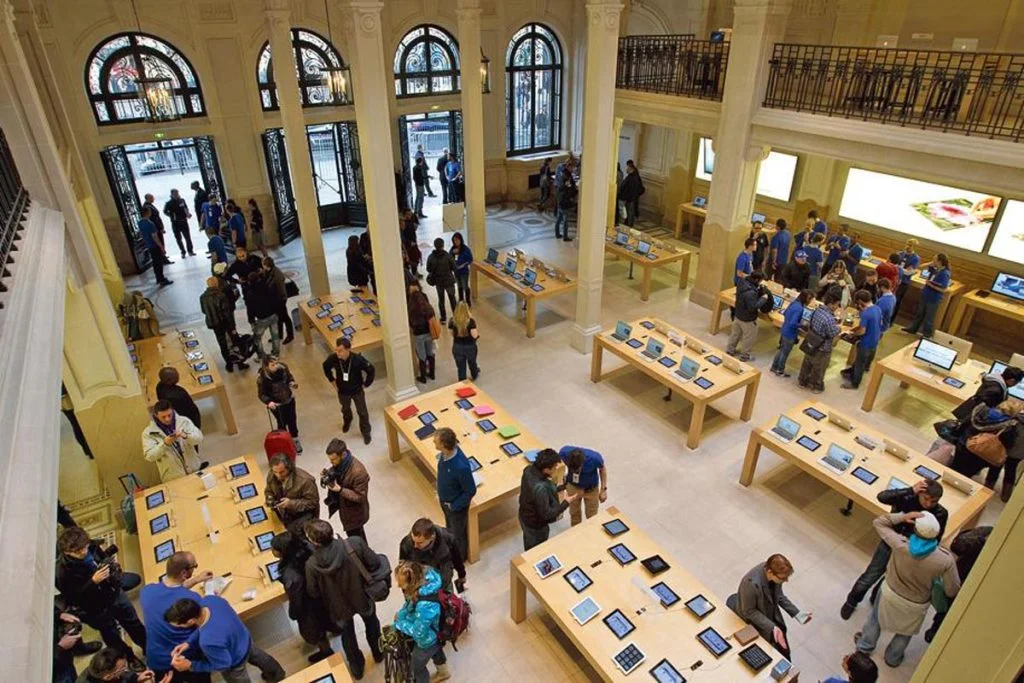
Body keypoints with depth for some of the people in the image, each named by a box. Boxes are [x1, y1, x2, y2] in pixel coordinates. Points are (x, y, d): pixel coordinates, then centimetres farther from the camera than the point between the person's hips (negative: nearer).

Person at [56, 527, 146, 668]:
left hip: (113, 592, 5)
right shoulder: (64, 572, -31)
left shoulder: (91, 547, -18)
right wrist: (93, 581, -38)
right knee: (112, 636, 18)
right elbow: (74, 599, -27)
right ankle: (131, 658, 45)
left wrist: (113, 565, -16)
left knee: (134, 623, 22)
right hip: (95, 608, -4)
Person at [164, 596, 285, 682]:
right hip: (245, 639, 7)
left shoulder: (209, 641, -48)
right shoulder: (209, 599, -30)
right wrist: (189, 643, -15)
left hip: (235, 663, -7)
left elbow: (223, 665, -28)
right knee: (258, 657, 38)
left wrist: (190, 666, -26)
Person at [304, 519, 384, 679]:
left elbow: (313, 593, -14)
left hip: (340, 606, 0)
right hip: (362, 596, 1)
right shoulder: (355, 543, -34)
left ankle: (357, 667, 53)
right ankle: (378, 653, 58)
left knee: (347, 634, 31)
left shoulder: (312, 565, -32)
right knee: (371, 623, 33)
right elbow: (375, 563, -19)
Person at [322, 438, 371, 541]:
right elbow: (336, 474, 7)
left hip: (355, 514, -7)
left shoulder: (358, 472, -37)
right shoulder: (339, 462, -13)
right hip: (344, 507, 8)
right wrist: (327, 474, -16)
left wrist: (340, 490, -36)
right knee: (351, 535, 29)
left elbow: (361, 497, -28)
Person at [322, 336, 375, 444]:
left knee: (362, 412, 14)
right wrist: (332, 380, 2)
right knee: (345, 409, 30)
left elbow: (371, 370, -18)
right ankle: (347, 421, 63)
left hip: (357, 390, -3)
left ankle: (366, 432, 37)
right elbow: (326, 367, -1)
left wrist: (366, 384, -10)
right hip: (342, 391, 3)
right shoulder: (333, 358, -26)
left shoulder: (358, 359, -33)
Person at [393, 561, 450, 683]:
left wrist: (399, 622, -17)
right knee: (436, 650, 36)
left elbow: (418, 632, -30)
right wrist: (401, 614, -14)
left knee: (417, 667, 22)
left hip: (426, 639, -7)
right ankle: (444, 673, 65)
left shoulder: (425, 606, -47)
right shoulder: (425, 576, -25)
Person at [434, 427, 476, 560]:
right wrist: (440, 493, 6)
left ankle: (460, 556, 50)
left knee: (457, 532, 22)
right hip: (444, 500, 7)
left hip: (456, 505, -6)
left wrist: (454, 506, -16)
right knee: (449, 527, 32)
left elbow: (471, 491, -26)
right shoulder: (444, 453, -20)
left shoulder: (461, 466, -42)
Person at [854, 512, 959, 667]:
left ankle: (864, 646, 52)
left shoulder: (900, 544, -33)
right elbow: (952, 591, -16)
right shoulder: (945, 560, -31)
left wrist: (902, 517, -24)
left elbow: (879, 522, -17)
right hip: (916, 605, 0)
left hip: (890, 593, 0)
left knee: (875, 617, 30)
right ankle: (893, 658, 54)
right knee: (905, 632, 31)